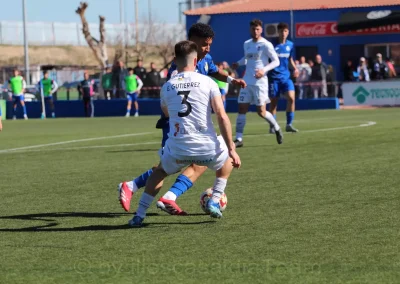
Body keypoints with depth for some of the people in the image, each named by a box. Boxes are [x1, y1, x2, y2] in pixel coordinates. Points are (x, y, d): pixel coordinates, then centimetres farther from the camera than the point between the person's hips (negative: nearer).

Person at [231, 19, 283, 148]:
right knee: (242, 109, -2)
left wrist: (264, 70, -22)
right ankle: (239, 139, -1)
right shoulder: (246, 44, 10)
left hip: (260, 82, -5)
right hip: (247, 82, 5)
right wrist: (238, 63, 5)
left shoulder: (266, 45, -8)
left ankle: (277, 128, 23)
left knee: (261, 112, -3)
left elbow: (276, 61, -7)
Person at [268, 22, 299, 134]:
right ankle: (272, 126, 14)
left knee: (291, 98, -13)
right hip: (274, 77, -3)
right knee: (274, 102, 2)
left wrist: (295, 68, 4)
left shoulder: (290, 45, 6)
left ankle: (289, 124, -3)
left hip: (286, 76, 3)